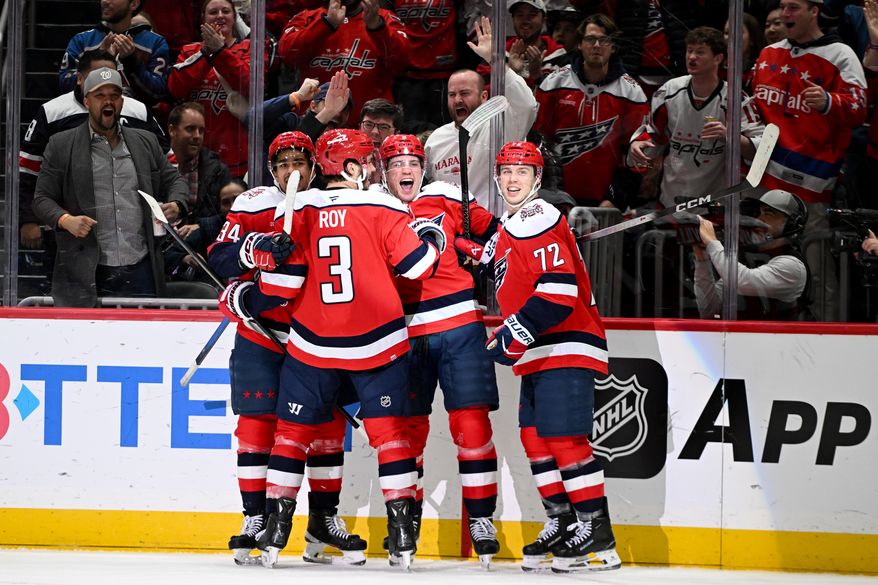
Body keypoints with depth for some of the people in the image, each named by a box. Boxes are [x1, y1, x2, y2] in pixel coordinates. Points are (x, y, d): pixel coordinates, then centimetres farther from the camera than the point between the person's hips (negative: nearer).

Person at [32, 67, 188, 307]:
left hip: (141, 270, 3)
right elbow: (42, 199, 5)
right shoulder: (61, 146, 7)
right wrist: (65, 220, -15)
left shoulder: (146, 142, 17)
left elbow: (173, 181, 22)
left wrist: (175, 205, -1)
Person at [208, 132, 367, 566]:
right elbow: (220, 258, -12)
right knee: (258, 420, -6)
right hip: (261, 330, -2)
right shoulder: (253, 206, -3)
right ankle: (256, 518, 0)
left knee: (328, 421, 2)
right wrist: (257, 248, -30)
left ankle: (324, 521, 11)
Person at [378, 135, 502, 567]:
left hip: (458, 327, -1)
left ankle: (481, 519, 0)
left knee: (471, 423, -6)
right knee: (407, 428, 6)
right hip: (403, 334, 1)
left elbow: (488, 228, 14)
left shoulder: (446, 199, 3)